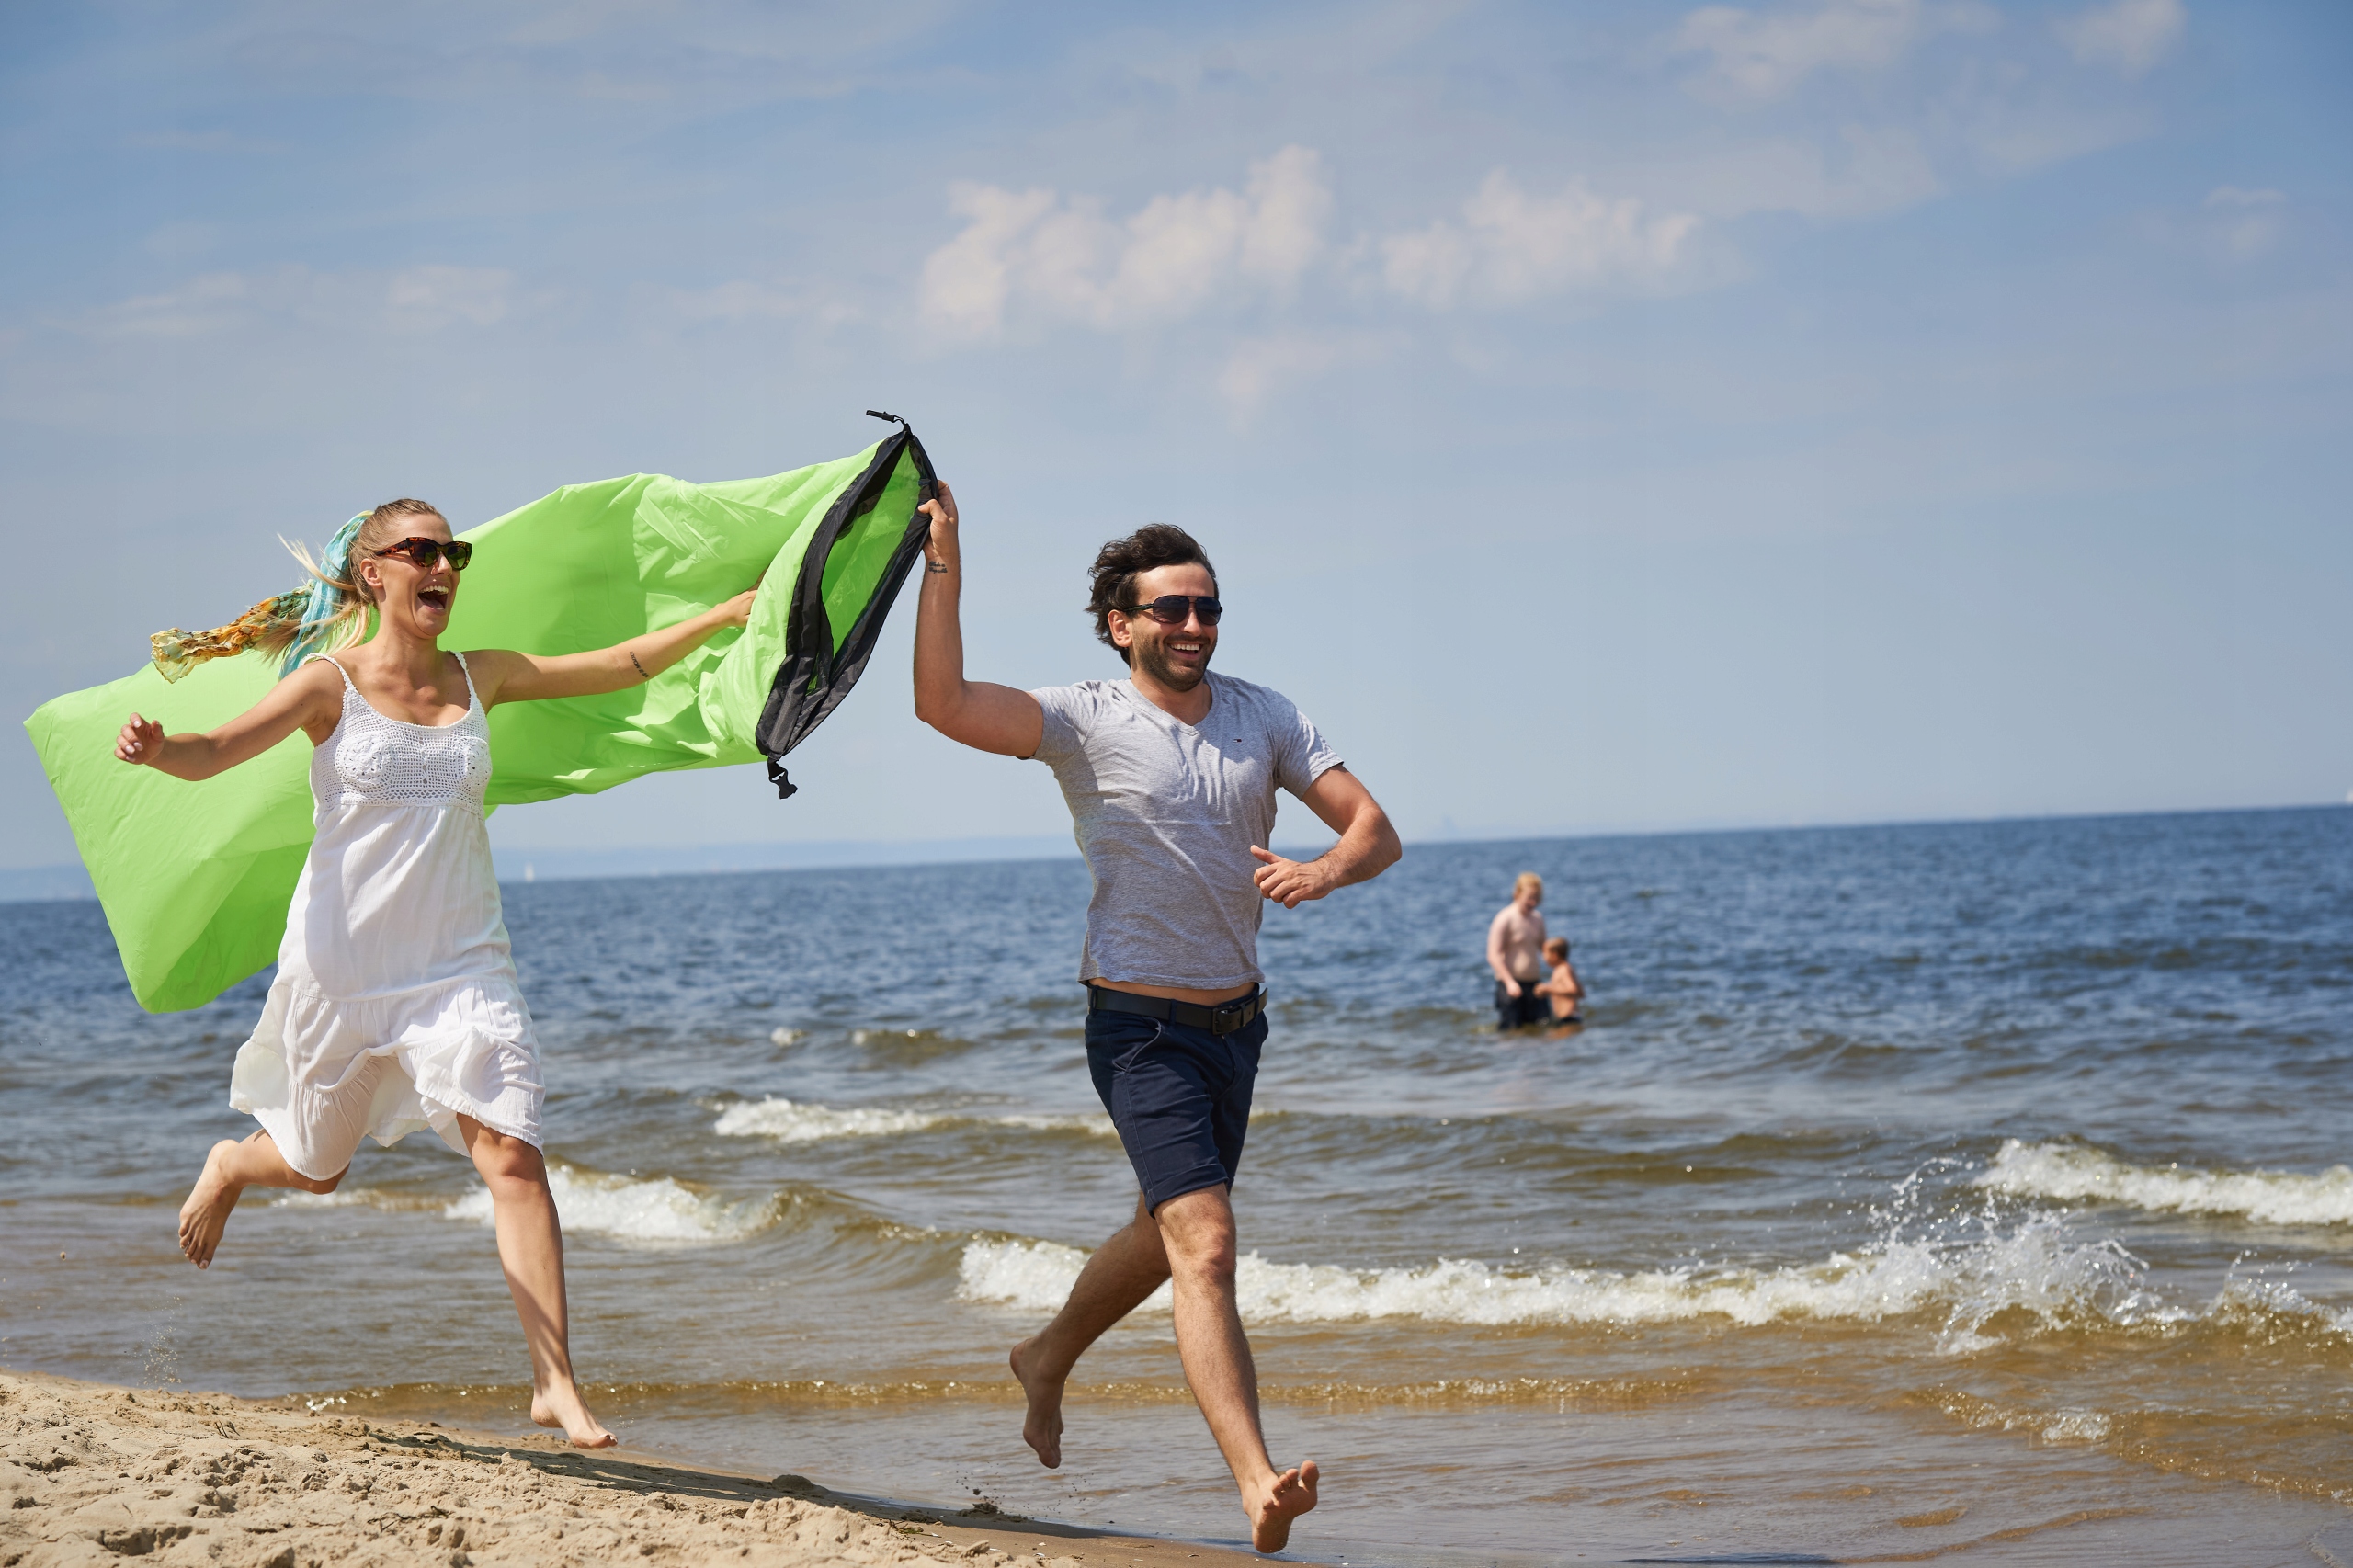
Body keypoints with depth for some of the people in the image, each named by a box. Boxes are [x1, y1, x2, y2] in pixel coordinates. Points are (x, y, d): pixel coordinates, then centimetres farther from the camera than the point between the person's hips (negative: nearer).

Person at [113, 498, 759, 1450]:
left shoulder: (482, 678, 5)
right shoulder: (332, 682, -6)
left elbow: (623, 666, 9)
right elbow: (214, 753, -17)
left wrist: (727, 615, 3)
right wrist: (156, 749, -39)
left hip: (461, 962, 2)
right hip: (342, 961, -2)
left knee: (513, 1155, -15)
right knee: (316, 1169, 15)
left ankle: (554, 1383, -15)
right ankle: (228, 1167, 53)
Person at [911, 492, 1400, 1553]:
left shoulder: (1262, 716, 3)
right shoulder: (1088, 722, -10)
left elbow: (1376, 831, -1)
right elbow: (943, 703, -24)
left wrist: (1325, 871, -23)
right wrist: (943, 570, -30)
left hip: (1236, 1019, 6)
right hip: (1142, 1026, -6)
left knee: (1167, 1234, 23)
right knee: (1205, 1245, -19)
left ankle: (1048, 1360, 49)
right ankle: (1258, 1487, -26)